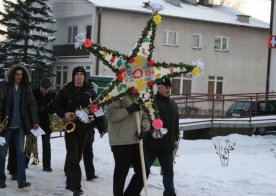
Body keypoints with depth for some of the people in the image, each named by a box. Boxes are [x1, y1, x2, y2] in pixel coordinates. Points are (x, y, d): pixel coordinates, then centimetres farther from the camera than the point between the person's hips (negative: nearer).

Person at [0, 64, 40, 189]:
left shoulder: (26, 88, 5)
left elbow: (32, 105, 4)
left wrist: (35, 121, -3)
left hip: (20, 126, 1)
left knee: (20, 152, -3)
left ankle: (21, 180, -4)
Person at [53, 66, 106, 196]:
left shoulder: (90, 91, 6)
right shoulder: (66, 91, 1)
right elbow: (56, 106, 4)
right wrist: (64, 114, -16)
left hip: (84, 127, 3)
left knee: (77, 156, 11)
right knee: (73, 155, -11)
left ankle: (71, 182, 23)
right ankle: (76, 185, -14)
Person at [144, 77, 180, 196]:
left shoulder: (173, 104, 15)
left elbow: (176, 123, 22)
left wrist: (176, 137, 18)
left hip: (168, 145, 6)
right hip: (151, 143, -6)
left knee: (168, 171, 11)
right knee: (144, 169, 3)